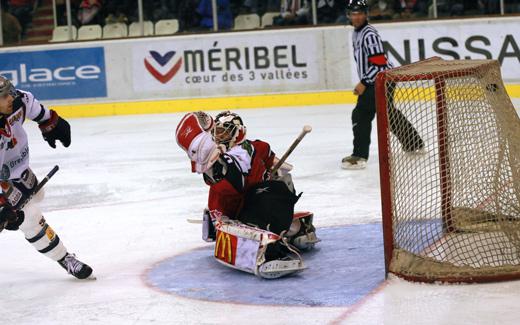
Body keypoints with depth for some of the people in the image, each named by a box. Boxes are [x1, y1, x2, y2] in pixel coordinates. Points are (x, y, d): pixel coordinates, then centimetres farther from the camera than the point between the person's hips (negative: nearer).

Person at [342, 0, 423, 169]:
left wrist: (364, 83, -23)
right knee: (389, 113, 23)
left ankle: (359, 156, -15)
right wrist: (364, 82, 23)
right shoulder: (356, 33, 11)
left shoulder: (369, 35, -19)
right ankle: (414, 143, 38)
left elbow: (379, 64, -24)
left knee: (361, 114, -15)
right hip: (373, 80, 11)